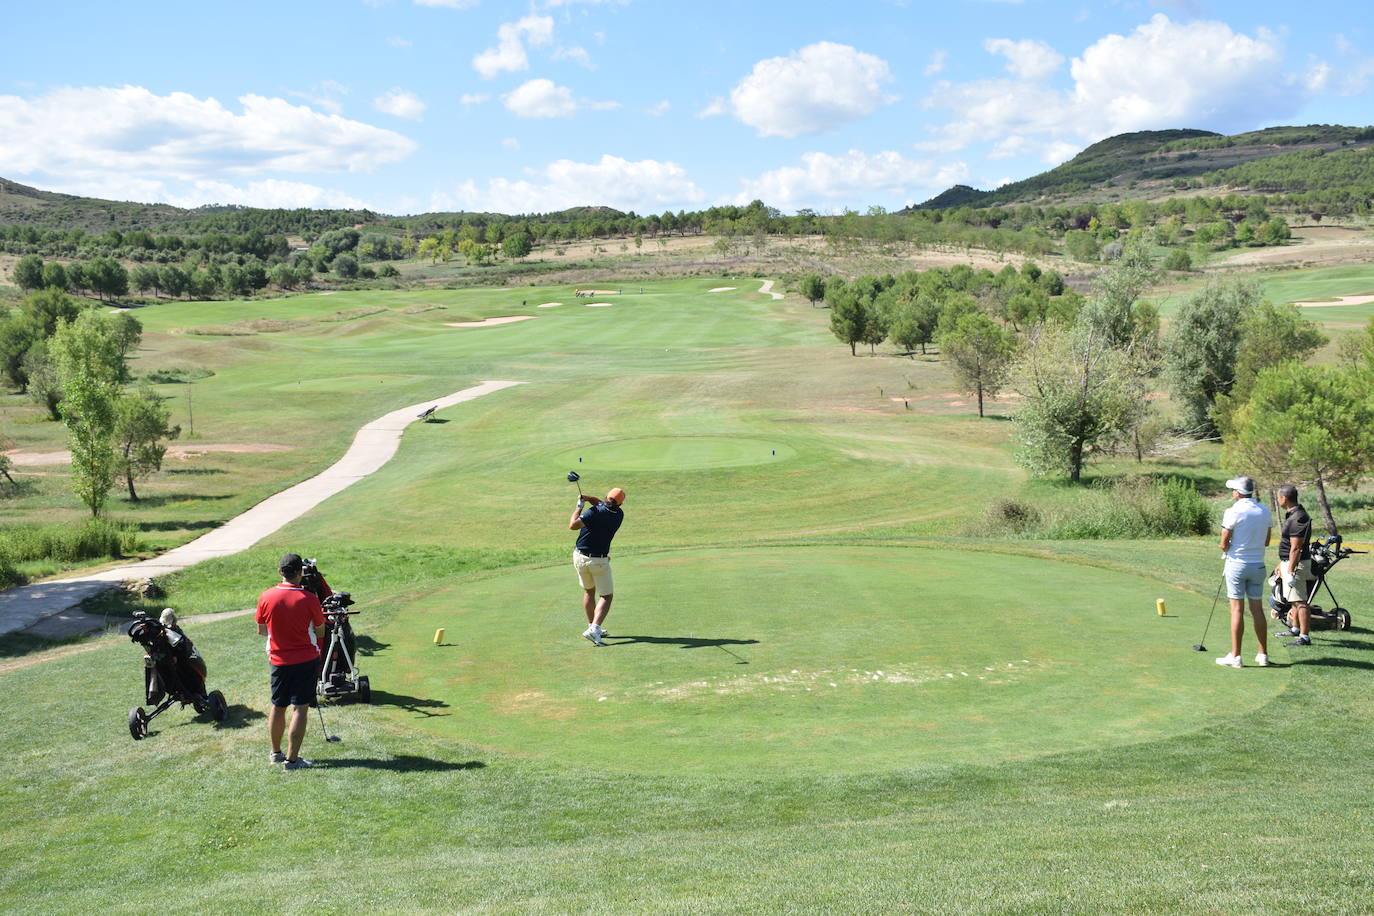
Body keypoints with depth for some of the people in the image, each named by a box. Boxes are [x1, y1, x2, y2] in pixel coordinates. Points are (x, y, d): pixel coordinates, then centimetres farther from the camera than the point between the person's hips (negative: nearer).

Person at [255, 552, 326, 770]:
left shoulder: (266, 597, -7)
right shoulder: (308, 599, -15)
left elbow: (261, 630, 5)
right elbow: (320, 632, -4)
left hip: (278, 660, 4)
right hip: (306, 659, -4)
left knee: (277, 707, 17)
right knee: (300, 708, 0)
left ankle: (276, 752, 31)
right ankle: (292, 758, 0)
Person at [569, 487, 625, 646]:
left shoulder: (595, 512, -20)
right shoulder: (619, 515, -5)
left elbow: (572, 525, -27)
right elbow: (601, 503, 9)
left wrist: (579, 506, -16)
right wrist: (587, 498, -9)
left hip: (580, 557, 0)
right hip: (599, 561, 0)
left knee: (589, 591, 20)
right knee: (606, 596, 7)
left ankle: (592, 626, 26)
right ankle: (595, 628, -13)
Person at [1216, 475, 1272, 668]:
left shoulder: (1233, 512, -14)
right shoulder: (1265, 511, 4)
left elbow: (1224, 544, -11)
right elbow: (1266, 542, 11)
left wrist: (1226, 550, 10)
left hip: (1237, 564, -5)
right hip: (1258, 564, 5)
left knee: (1237, 609, -3)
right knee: (1257, 609, 10)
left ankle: (1235, 656, -1)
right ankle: (1263, 654, 13)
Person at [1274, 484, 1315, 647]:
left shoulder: (1298, 518, -21)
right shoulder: (1292, 514, 12)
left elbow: (1295, 548, -23)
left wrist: (1290, 571, -23)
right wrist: (1281, 564, 24)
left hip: (1297, 564, -11)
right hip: (1289, 562, 11)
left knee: (1300, 601, -9)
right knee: (1293, 600, 21)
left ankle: (1304, 637, -9)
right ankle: (1295, 629, 34)